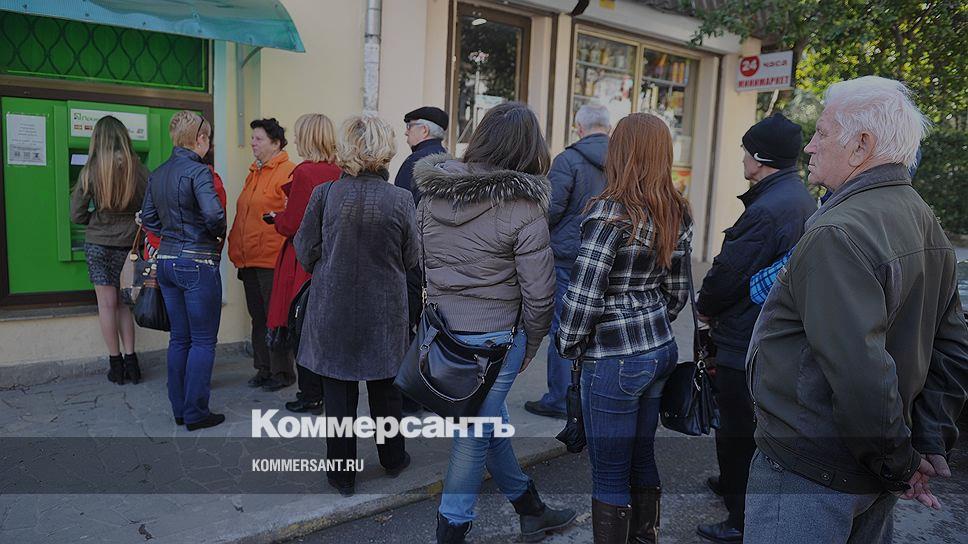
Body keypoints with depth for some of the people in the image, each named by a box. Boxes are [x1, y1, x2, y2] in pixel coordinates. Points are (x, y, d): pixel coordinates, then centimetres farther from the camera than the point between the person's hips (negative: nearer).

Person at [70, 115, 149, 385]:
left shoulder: (91, 170, -7)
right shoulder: (137, 168, -6)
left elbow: (76, 215, -3)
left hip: (98, 243, -1)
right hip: (129, 243, 2)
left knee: (107, 303, 7)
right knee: (123, 302, 13)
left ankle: (116, 364, 12)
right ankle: (130, 361, 12)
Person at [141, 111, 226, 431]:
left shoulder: (158, 174, 10)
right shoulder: (198, 171, -14)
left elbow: (148, 218, 13)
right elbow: (214, 214, -26)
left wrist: (172, 235, 14)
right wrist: (218, 234, -7)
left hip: (167, 261, 8)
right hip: (197, 263, -8)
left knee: (179, 338, 16)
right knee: (203, 341, 2)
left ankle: (179, 409, 23)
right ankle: (196, 413, 8)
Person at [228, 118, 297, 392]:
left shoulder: (289, 172, -9)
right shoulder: (253, 173, 18)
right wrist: (236, 250, 16)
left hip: (272, 260, -8)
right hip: (249, 261, 9)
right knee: (258, 318, 15)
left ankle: (282, 372, 13)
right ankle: (263, 369, 26)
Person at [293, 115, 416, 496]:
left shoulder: (324, 194, -10)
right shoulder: (401, 200, -11)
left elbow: (305, 254, -4)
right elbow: (411, 260, -3)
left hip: (332, 310, 0)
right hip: (384, 311, 1)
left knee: (338, 393, 11)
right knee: (385, 387, 18)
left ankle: (342, 474, 22)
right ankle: (393, 458, 36)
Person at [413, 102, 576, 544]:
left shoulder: (433, 193, 1)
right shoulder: (523, 206, -15)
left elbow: (423, 263, 8)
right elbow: (538, 292, -13)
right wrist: (530, 346, 2)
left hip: (442, 330, 6)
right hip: (496, 338, -6)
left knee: (488, 422, 21)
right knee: (476, 434, 9)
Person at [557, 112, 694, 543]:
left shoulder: (611, 211, -18)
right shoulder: (677, 213, 5)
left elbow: (583, 293, -19)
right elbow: (678, 291, 12)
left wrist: (568, 346, -4)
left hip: (615, 359, -8)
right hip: (661, 349, 8)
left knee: (610, 475, 6)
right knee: (642, 457, 21)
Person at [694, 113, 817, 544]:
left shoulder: (766, 210, -25)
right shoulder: (802, 199, 8)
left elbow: (728, 272, -23)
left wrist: (706, 307, -2)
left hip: (744, 345, -10)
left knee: (738, 432, 4)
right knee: (742, 426, 26)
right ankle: (733, 485, 46)